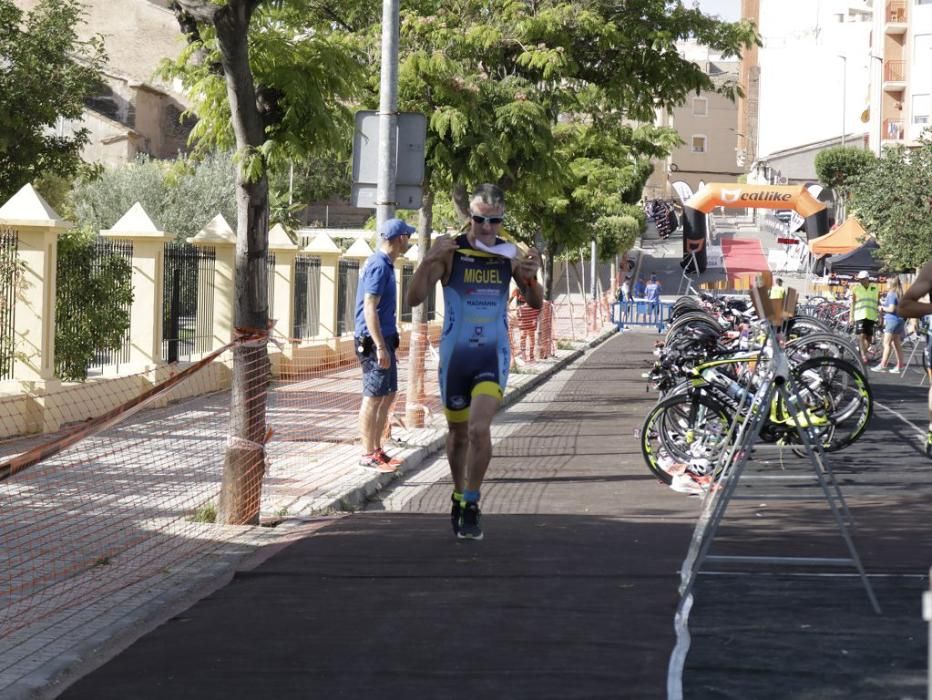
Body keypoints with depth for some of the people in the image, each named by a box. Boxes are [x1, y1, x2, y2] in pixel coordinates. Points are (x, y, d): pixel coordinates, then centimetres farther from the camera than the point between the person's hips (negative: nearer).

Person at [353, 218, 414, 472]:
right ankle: (368, 455, 0)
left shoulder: (384, 264, 15)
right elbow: (370, 308, -22)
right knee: (373, 397, -5)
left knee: (388, 394, 15)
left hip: (384, 339, 10)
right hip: (375, 340, -10)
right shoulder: (379, 266, -17)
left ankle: (377, 450, 22)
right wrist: (380, 347, -26)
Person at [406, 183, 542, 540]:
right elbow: (414, 298, -13)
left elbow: (535, 305, 6)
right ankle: (459, 497, 37)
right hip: (455, 353, 0)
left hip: (493, 353, 0)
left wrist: (531, 278, -16)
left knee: (479, 428, -19)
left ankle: (471, 507, -9)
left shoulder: (510, 254, -1)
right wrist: (428, 261, -29)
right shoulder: (450, 250, -8)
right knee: (458, 433, 14)